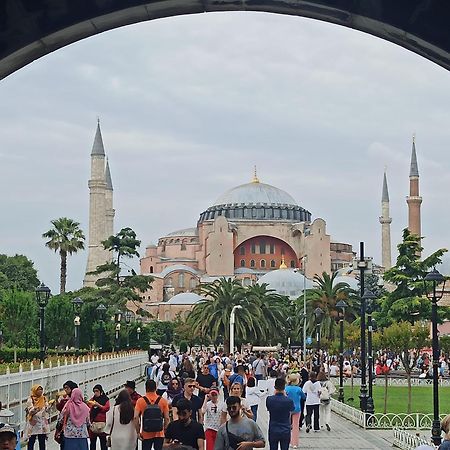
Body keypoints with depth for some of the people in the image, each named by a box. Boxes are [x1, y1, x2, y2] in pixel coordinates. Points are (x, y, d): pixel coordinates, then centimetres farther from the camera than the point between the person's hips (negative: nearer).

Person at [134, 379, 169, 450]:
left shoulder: (140, 401, -6)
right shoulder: (163, 401, -3)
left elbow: (136, 418, -11)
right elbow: (166, 418, -3)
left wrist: (138, 432, -2)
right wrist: (165, 430, 10)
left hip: (146, 434, -1)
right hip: (159, 434, 1)